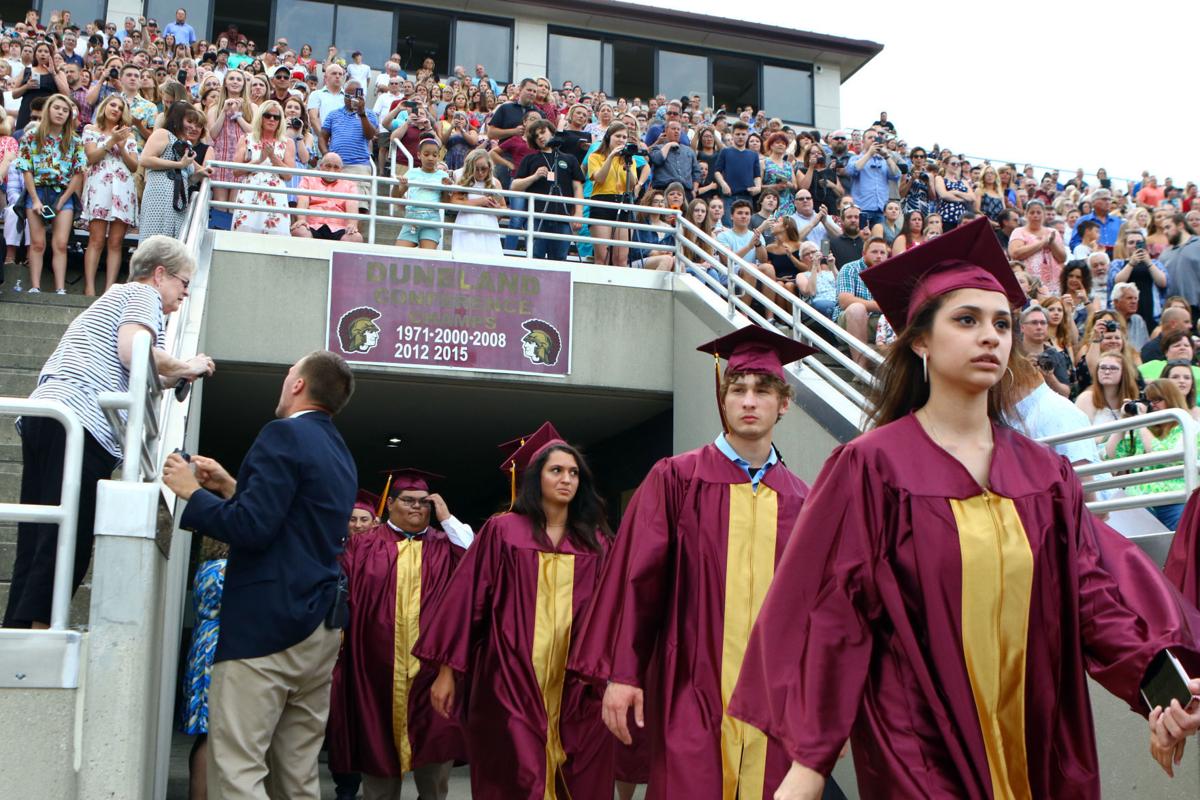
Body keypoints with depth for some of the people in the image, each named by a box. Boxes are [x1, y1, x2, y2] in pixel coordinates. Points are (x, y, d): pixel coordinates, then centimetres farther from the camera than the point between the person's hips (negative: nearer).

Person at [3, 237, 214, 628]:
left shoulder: (112, 297, 33)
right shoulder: (143, 294, 5)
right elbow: (134, 352, -14)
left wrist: (170, 378, 33)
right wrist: (184, 367, 1)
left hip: (41, 414, 10)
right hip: (81, 426, -10)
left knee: (35, 546, 7)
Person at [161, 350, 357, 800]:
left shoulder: (284, 435, -9)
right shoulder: (340, 455, 19)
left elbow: (252, 529, -18)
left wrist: (192, 492, -4)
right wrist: (231, 488, 22)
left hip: (265, 625, -9)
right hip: (320, 631, 9)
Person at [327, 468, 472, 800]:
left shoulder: (445, 544, 11)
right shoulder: (363, 545, 8)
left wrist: (448, 519, -3)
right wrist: (337, 647, -5)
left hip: (431, 666, 1)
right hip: (377, 667, 0)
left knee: (434, 755, 1)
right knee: (378, 753, 6)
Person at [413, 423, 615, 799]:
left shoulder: (596, 541, 9)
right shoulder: (502, 530, 2)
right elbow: (468, 599, 0)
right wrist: (447, 669, -4)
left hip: (577, 688, 3)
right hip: (512, 683, -2)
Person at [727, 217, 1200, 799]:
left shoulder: (1045, 474, 5)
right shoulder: (872, 467, -9)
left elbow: (1095, 591, -3)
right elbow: (831, 611, -11)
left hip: (1038, 747, 5)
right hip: (916, 751, -5)